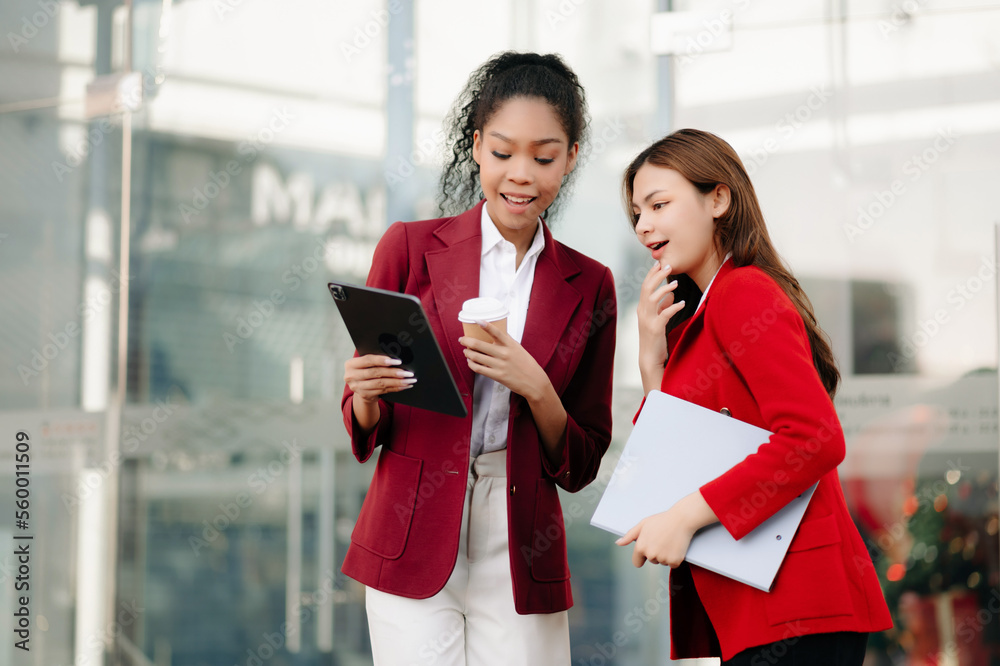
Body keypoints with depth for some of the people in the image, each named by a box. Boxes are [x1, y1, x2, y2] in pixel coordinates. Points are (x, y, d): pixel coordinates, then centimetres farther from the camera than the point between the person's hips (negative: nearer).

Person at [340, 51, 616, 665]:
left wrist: (534, 388, -12)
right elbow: (364, 425, 6)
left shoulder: (589, 286, 7)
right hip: (413, 543, -1)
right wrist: (366, 395, -16)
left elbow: (579, 466, 6)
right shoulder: (410, 247, 2)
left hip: (521, 558, 2)